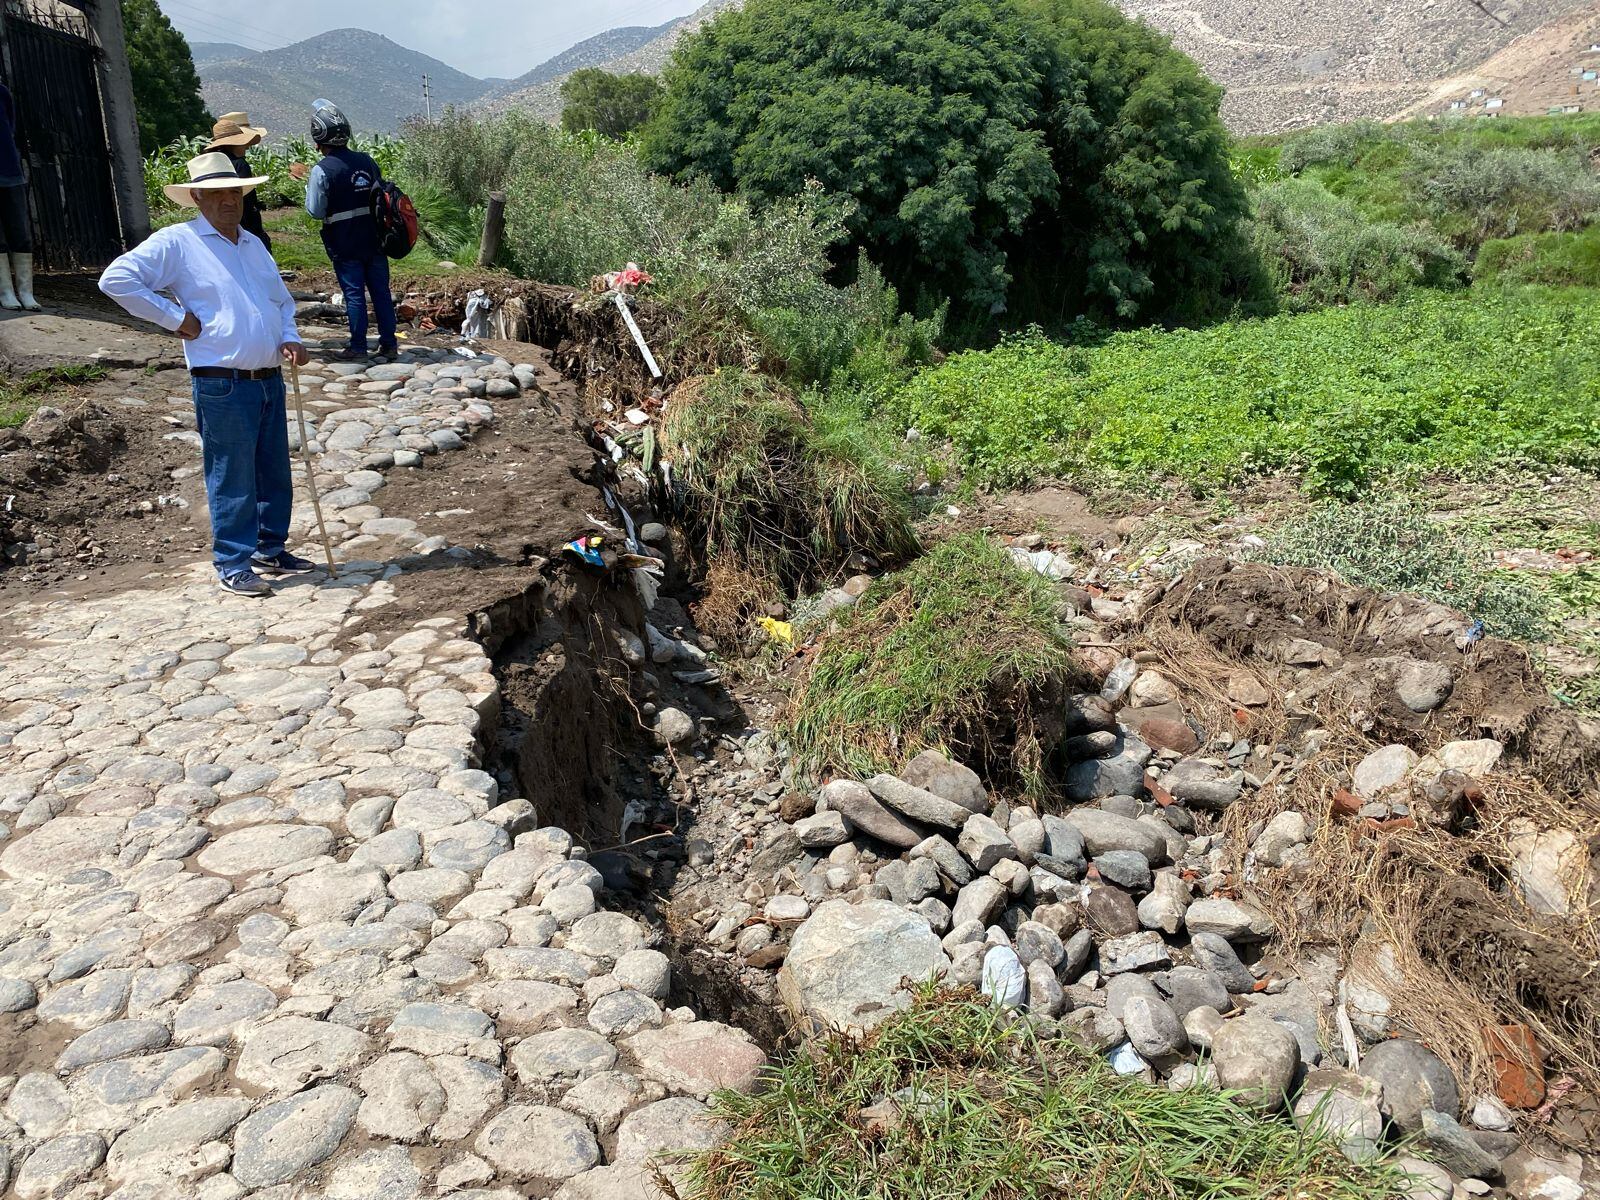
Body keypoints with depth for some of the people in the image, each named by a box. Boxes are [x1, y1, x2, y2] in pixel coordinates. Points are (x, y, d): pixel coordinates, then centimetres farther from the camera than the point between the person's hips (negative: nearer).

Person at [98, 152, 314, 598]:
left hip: (270, 380, 7)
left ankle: (271, 549, 28)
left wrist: (289, 338, 9)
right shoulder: (177, 242, -4)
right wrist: (174, 316, -11)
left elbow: (282, 300, 28)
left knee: (275, 473, 13)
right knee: (232, 480, -1)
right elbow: (116, 279, -9)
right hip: (221, 385, -7)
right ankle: (233, 566, 9)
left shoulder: (253, 244, 18)